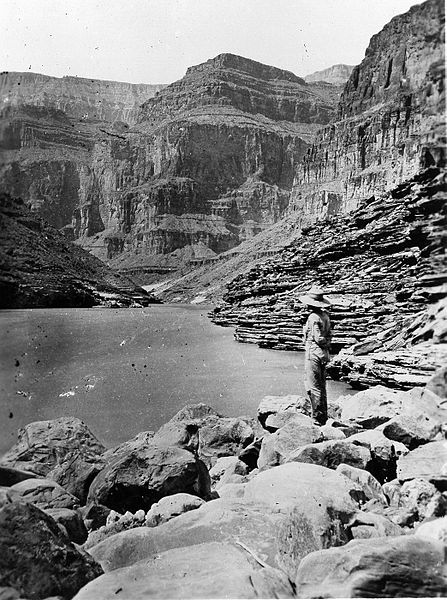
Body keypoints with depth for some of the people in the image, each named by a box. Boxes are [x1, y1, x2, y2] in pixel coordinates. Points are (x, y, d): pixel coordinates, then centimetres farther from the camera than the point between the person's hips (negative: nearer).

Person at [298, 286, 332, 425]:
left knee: (314, 388, 0)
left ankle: (317, 418, 6)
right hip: (324, 355, 9)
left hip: (313, 354, -9)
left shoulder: (313, 317, -18)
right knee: (321, 387, 17)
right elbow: (329, 334, 11)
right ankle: (323, 418, 27)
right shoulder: (325, 316, 8)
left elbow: (318, 339, -18)